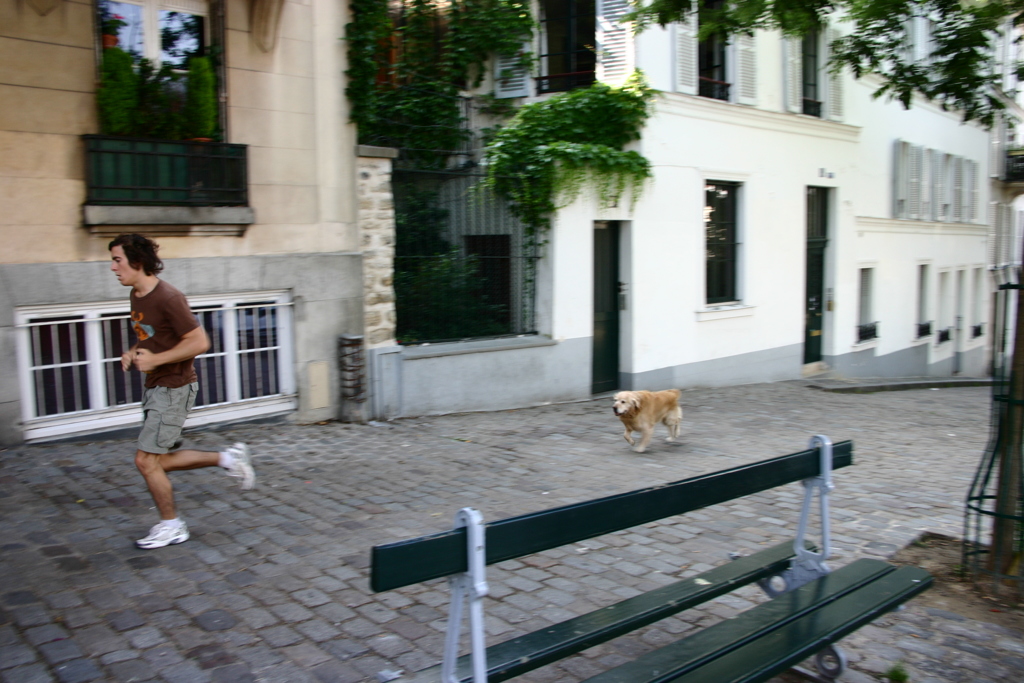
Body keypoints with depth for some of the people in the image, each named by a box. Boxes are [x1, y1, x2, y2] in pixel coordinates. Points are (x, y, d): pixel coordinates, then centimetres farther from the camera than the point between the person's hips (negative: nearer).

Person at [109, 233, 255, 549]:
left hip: (174, 388, -10)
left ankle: (171, 526, 11)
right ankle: (228, 458, 24)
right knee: (161, 461, 12)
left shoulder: (168, 298, -20)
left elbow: (199, 342, -21)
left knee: (146, 459, -6)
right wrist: (133, 354, 4)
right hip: (155, 387, 10)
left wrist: (155, 359, -20)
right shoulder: (136, 295, 9)